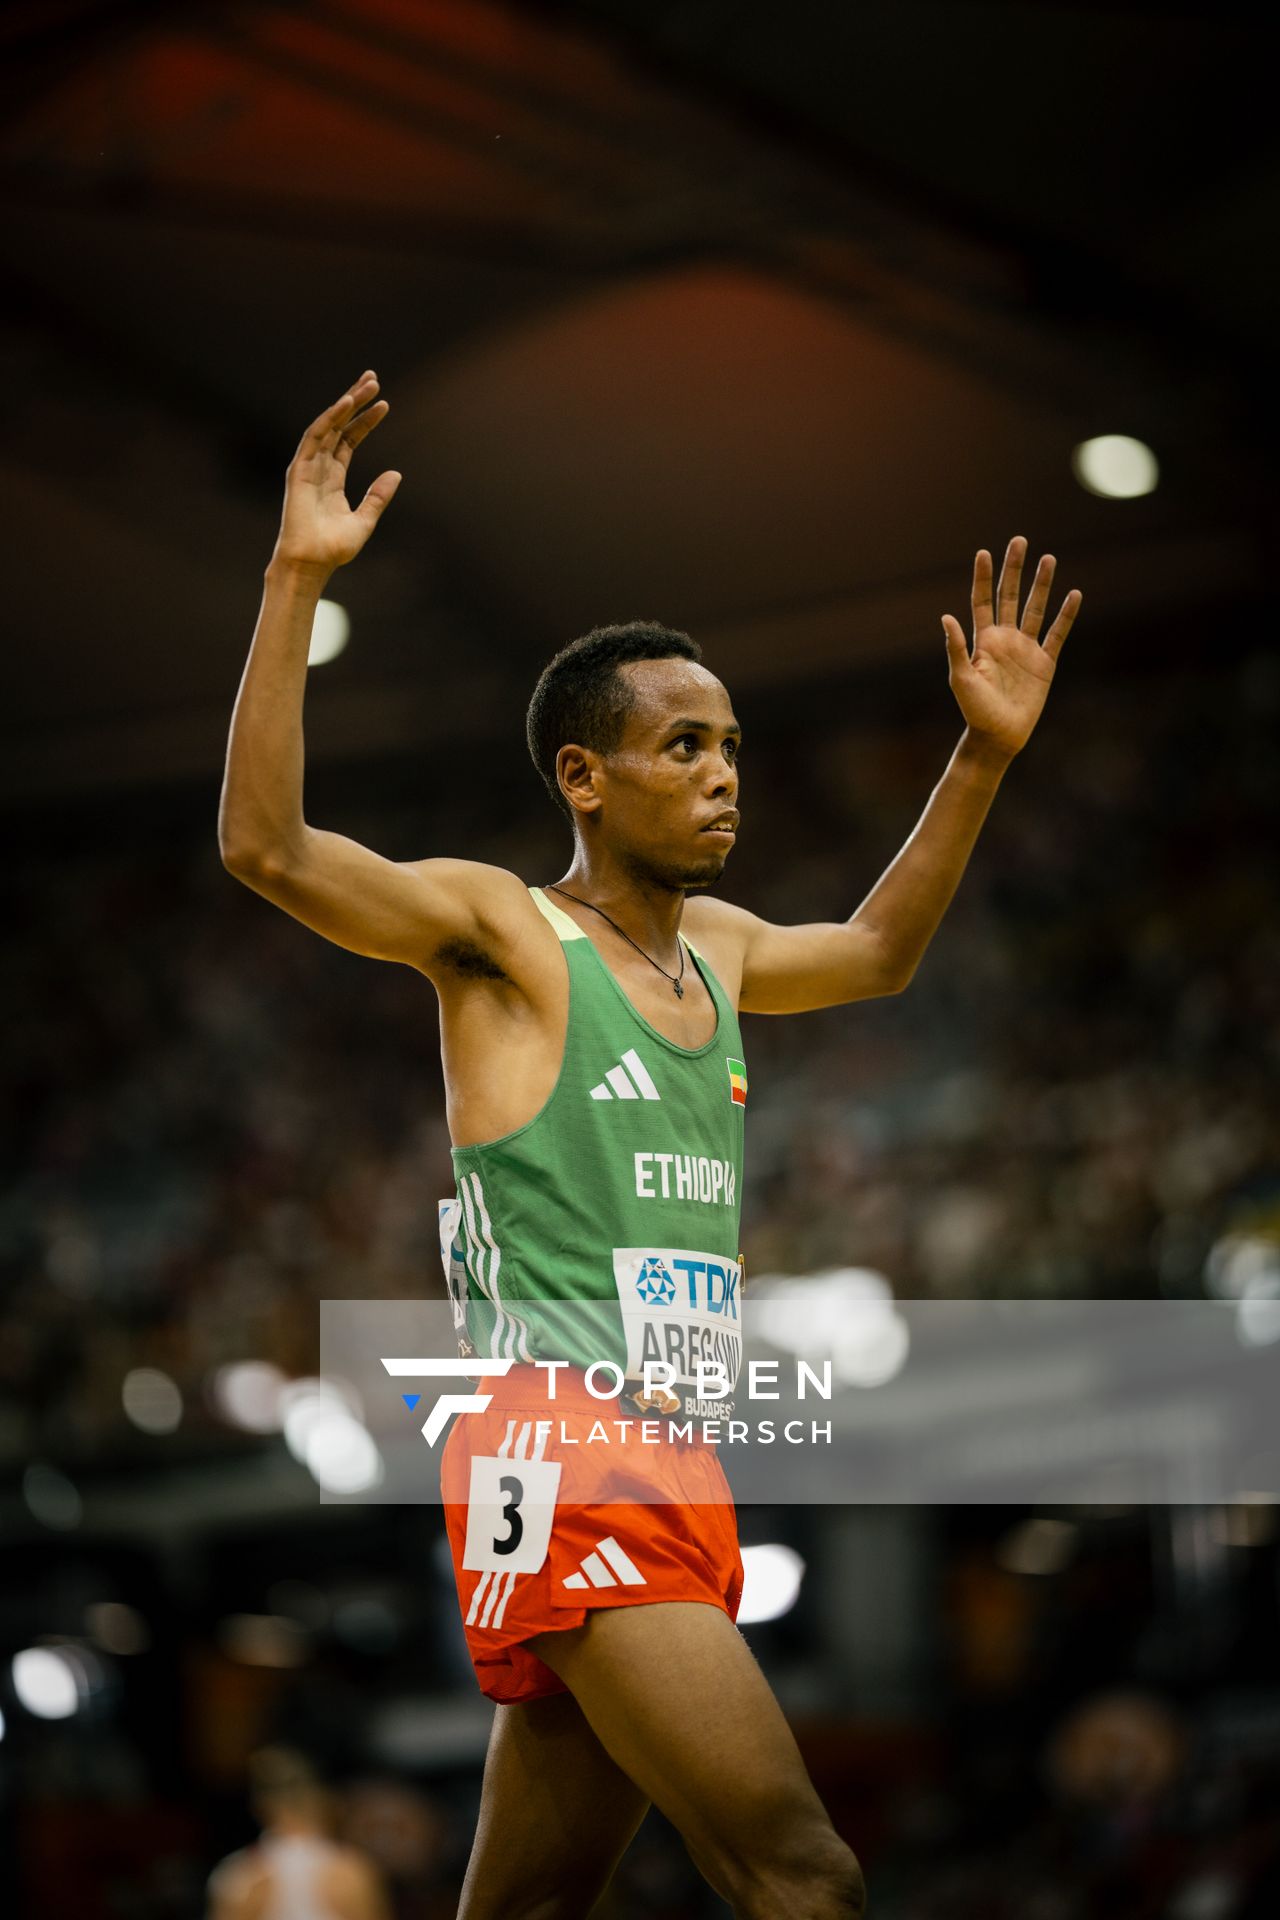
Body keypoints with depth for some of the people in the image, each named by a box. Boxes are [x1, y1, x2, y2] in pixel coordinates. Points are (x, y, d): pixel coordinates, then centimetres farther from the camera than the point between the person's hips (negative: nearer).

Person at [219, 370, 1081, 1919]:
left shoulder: (715, 948, 19)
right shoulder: (499, 931, -3)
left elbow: (874, 956, 39)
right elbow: (265, 846, -17)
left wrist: (983, 756, 30)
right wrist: (296, 579, -23)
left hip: (671, 1471, 9)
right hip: (557, 1450, -8)